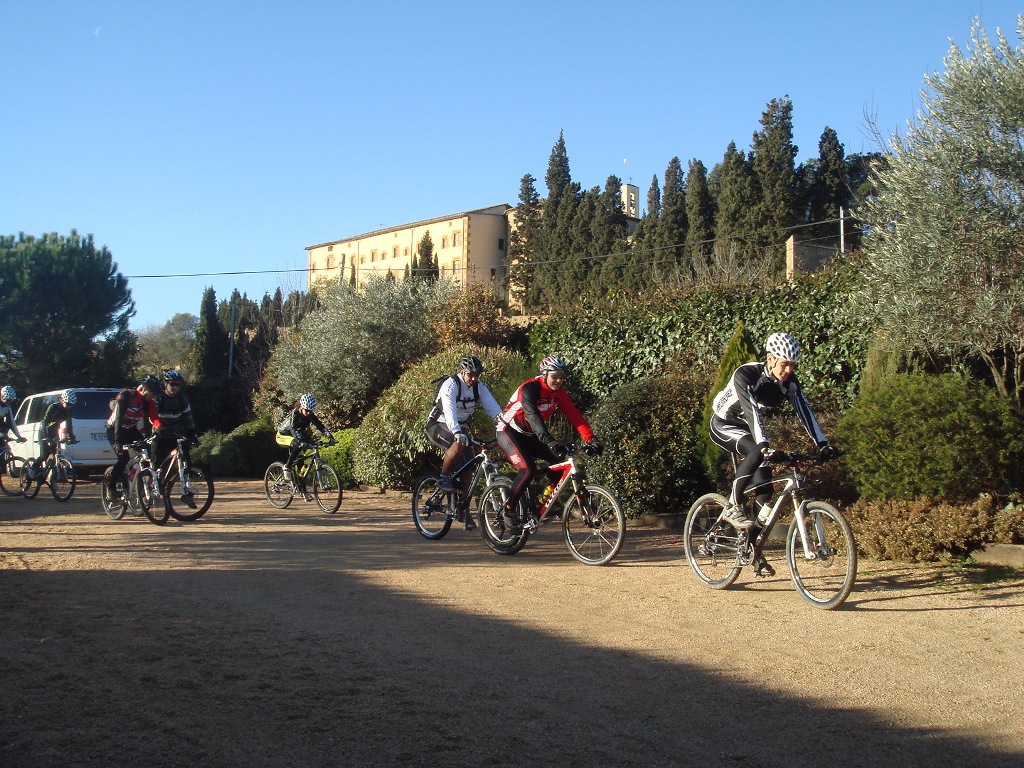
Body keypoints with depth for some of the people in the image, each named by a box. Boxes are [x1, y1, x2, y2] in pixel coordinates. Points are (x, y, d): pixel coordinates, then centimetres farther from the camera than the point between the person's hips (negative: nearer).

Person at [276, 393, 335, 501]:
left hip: (294, 436, 6)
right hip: (283, 436, -6)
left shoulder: (310, 415, -12)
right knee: (298, 445, -36)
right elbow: (293, 429, -43)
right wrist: (301, 441, -59)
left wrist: (330, 437, -33)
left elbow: (320, 426, -18)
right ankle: (287, 467, -21)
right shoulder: (295, 414, -29)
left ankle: (303, 491, -1)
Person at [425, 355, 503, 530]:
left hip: (460, 427, 6)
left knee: (466, 469, -4)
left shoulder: (479, 387, -5)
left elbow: (493, 407, -15)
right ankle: (444, 477, -14)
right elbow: (450, 411, -38)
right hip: (438, 426, -6)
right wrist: (457, 432, -54)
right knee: (459, 444, -36)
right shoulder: (450, 385, -23)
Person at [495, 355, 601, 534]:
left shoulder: (559, 393, -6)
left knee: (560, 461, -11)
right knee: (528, 469, -26)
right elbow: (533, 416, -40)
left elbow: (574, 415, -13)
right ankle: (508, 511, -11)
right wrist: (550, 441, -53)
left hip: (530, 436, 7)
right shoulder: (530, 388, -26)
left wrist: (591, 439, -26)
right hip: (509, 431, -7)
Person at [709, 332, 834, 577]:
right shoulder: (746, 375, -30)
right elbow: (751, 410, -41)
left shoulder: (789, 381, -12)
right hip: (724, 424, -6)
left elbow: (804, 410, -17)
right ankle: (733, 508, -22)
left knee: (765, 488, -6)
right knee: (756, 452, -37)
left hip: (749, 428, 6)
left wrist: (822, 444, -27)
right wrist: (765, 446, -52)